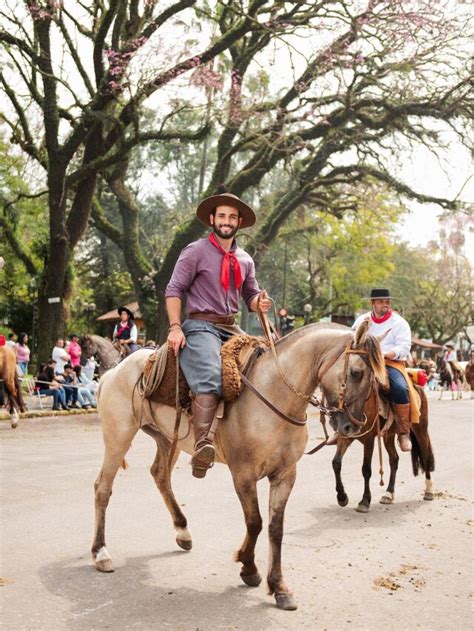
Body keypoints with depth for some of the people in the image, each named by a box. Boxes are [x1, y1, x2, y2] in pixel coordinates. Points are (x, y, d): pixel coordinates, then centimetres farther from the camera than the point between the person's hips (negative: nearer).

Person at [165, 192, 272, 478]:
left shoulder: (245, 260, 18)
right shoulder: (196, 251, 1)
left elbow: (250, 296, 24)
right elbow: (174, 290, -3)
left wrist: (260, 302, -2)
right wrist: (175, 327, -14)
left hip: (231, 328, 7)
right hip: (201, 325, -7)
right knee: (210, 379, -29)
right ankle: (203, 445, -39)